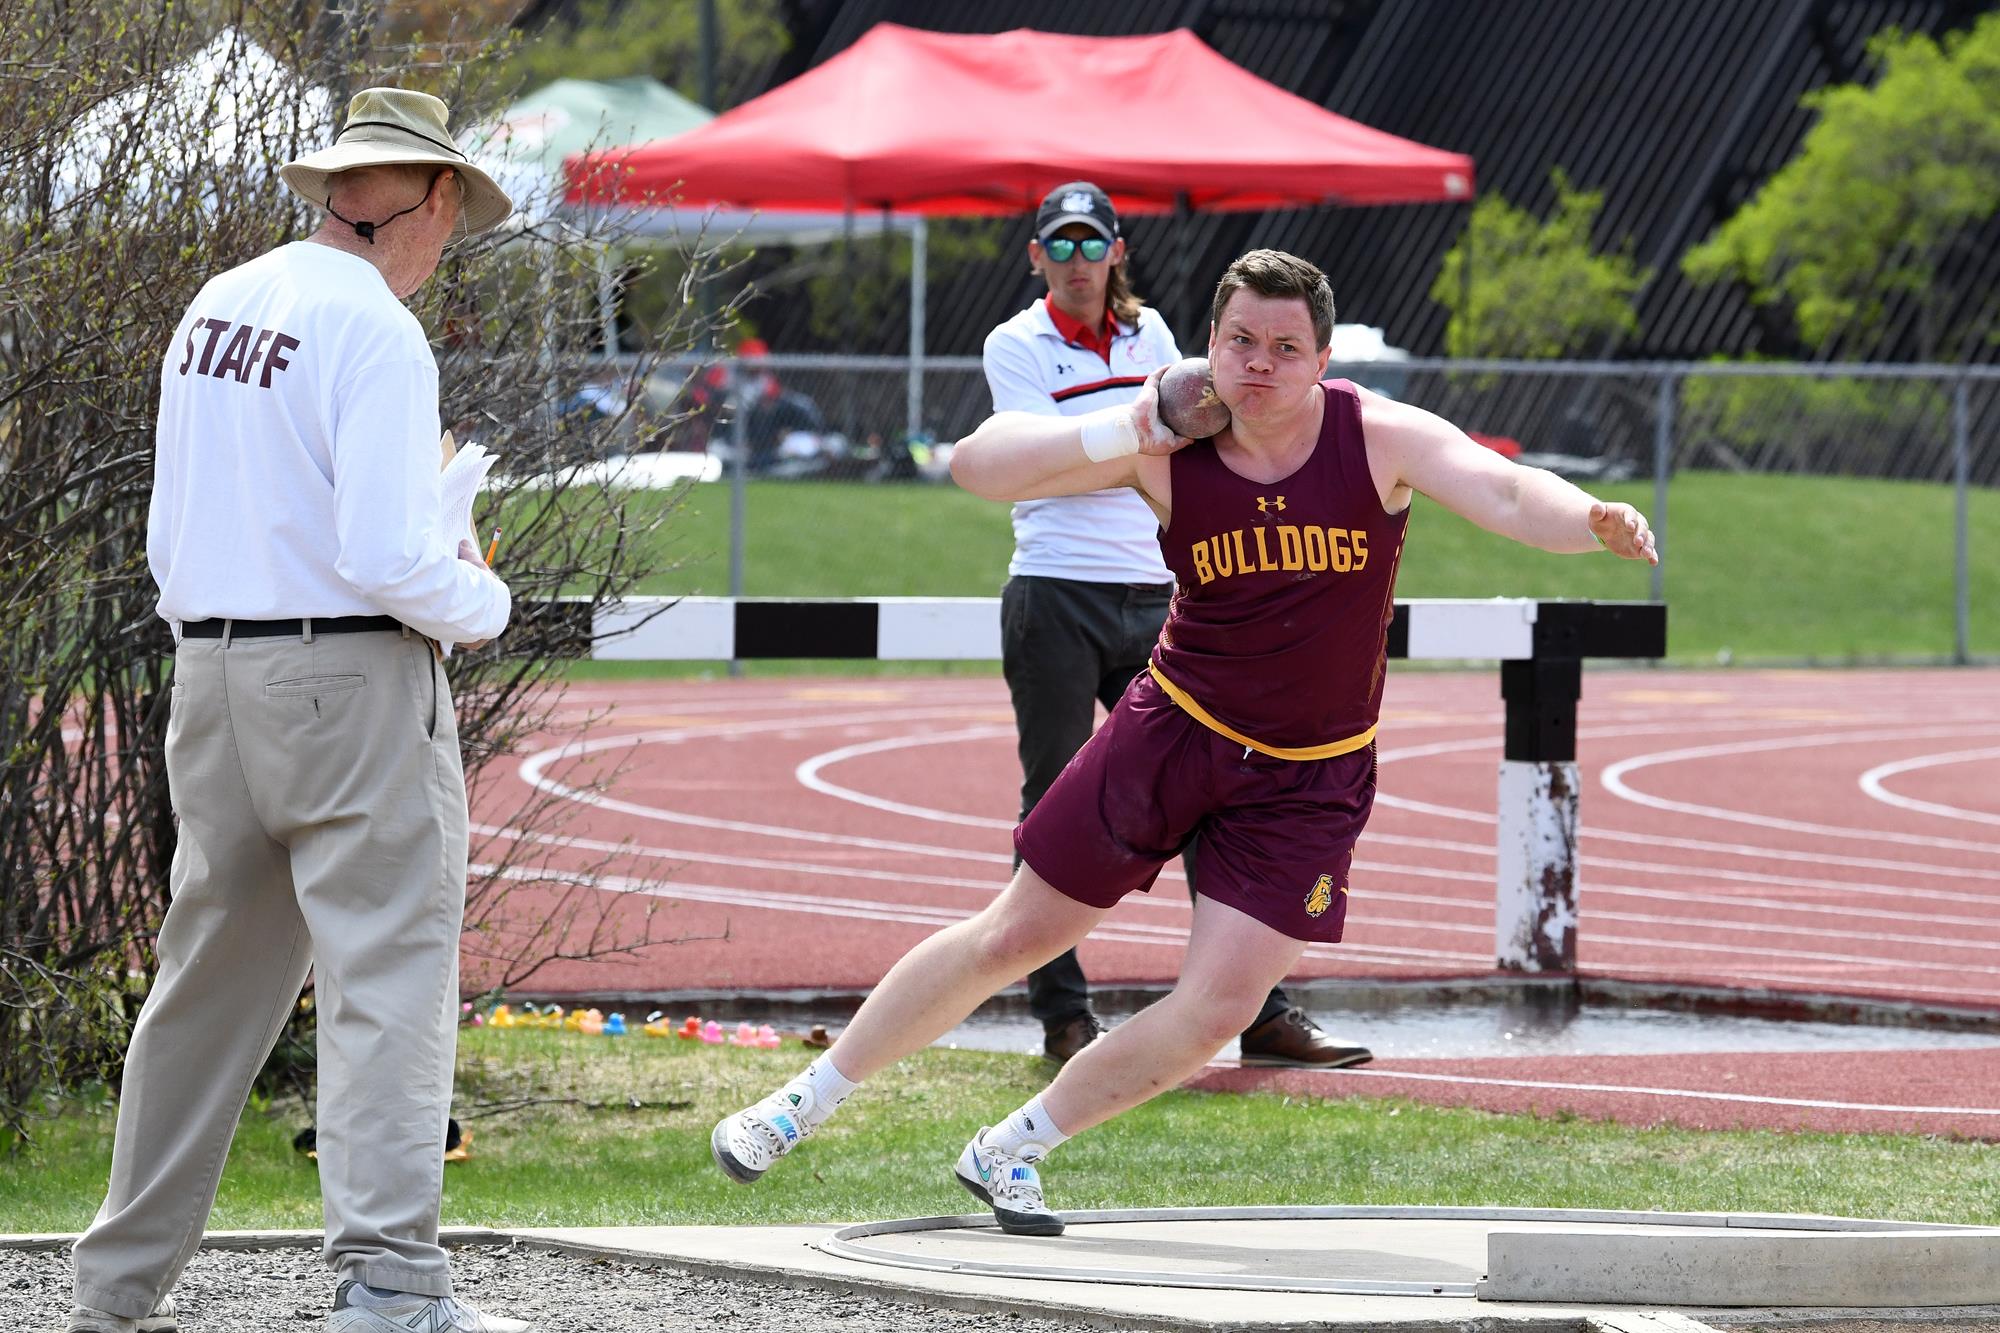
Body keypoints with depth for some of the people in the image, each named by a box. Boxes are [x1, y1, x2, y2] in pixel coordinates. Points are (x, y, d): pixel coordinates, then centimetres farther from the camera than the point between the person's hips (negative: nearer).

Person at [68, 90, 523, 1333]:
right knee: (390, 977, -8)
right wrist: (483, 599, -2)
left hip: (210, 673, 8)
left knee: (210, 984, 14)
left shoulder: (213, 311, 12)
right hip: (356, 678, -8)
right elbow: (390, 556, -21)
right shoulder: (376, 331, -13)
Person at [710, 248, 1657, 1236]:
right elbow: (976, 465, -15)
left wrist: (1594, 522, -54)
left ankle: (1006, 1154, 11)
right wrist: (1116, 435, -29)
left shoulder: (1381, 440, -17)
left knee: (1217, 1011, -9)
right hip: (1172, 735, 0)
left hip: (1307, 782, 0)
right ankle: (808, 1100, 25)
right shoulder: (1165, 449, -14)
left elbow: (1504, 494, -32)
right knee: (1013, 938, 7)